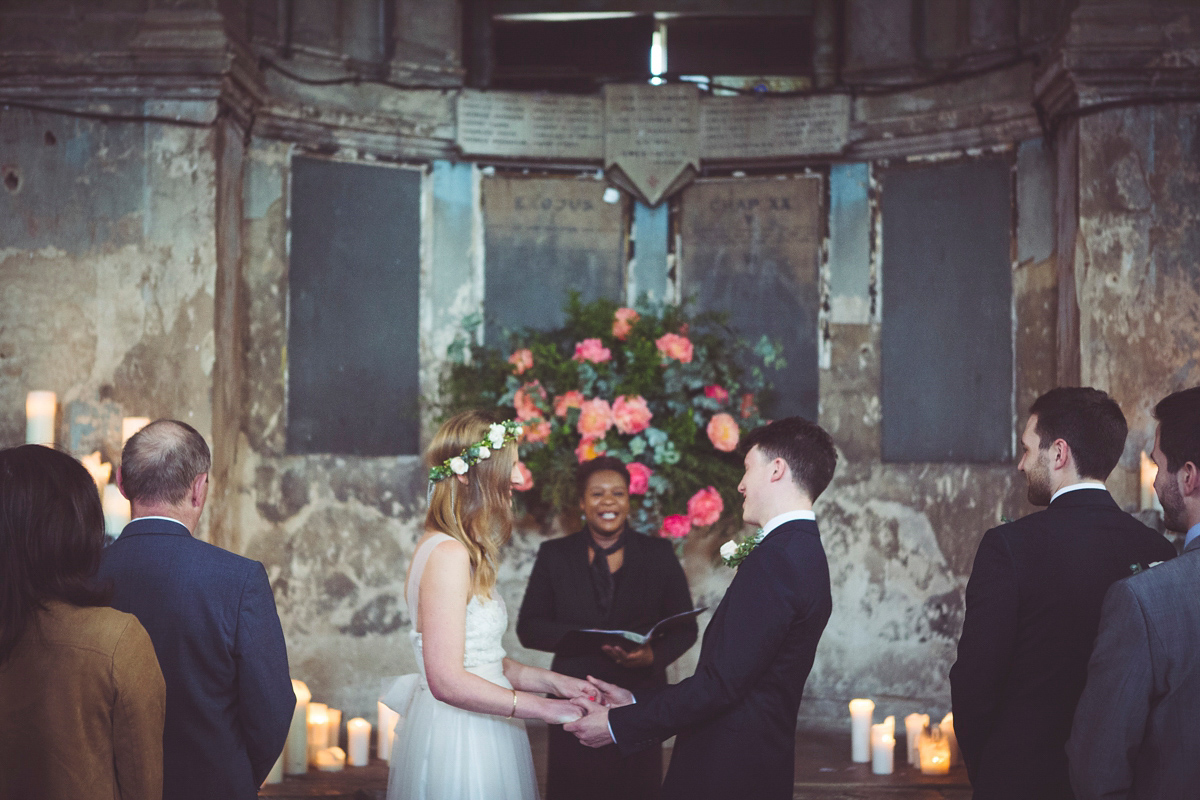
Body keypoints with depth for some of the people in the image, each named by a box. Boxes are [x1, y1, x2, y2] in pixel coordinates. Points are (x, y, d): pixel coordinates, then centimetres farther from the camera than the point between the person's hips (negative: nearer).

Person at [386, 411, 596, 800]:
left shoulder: (462, 553, 12)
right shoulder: (449, 555, -18)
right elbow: (447, 680, -24)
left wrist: (553, 681, 4)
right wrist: (545, 709, -18)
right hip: (457, 742, -10)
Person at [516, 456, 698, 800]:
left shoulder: (659, 554, 7)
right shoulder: (554, 555, 7)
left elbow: (685, 627, 8)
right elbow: (528, 628, 3)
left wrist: (655, 655, -14)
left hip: (641, 699, 0)